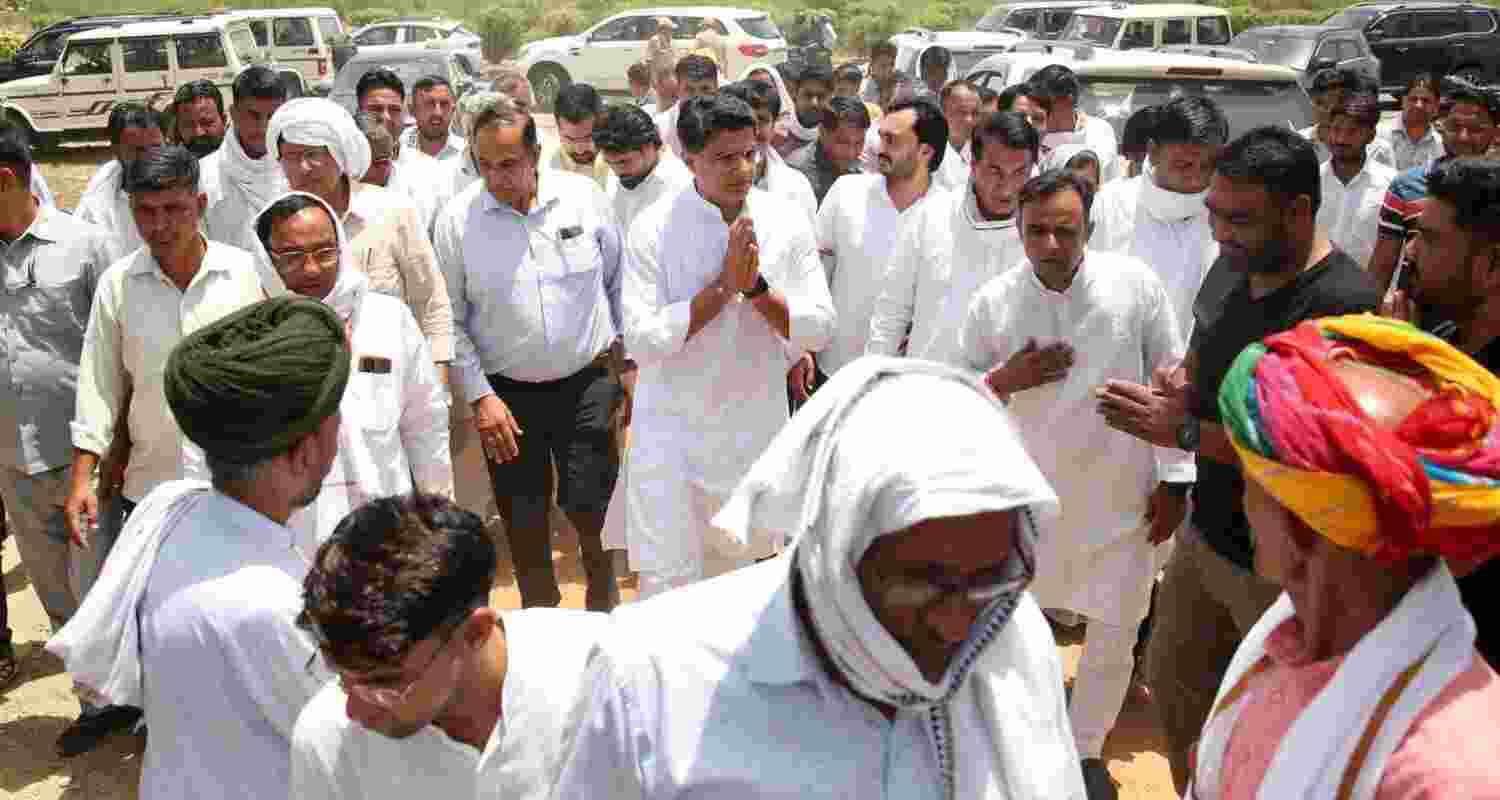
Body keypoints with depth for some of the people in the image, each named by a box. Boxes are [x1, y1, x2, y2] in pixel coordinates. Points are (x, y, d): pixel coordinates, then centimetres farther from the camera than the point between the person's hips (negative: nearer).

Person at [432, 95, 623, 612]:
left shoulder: (583, 196, -6)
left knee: (591, 506, 3)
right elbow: (451, 319, -3)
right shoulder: (457, 219, -9)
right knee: (523, 516, 11)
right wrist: (480, 396, -8)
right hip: (506, 393, 0)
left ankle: (604, 596, 33)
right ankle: (539, 610, 36)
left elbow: (619, 279, 6)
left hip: (586, 382, 0)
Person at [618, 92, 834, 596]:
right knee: (666, 580, -2)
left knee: (736, 569, 18)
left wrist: (756, 286, -20)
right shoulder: (653, 228, -11)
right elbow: (642, 339, -18)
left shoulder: (787, 224, -4)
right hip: (671, 427, -2)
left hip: (755, 424, 3)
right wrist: (724, 285, -22)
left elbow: (818, 330, -5)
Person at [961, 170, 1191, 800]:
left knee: (1114, 637, 12)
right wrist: (1003, 381, -19)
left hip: (1123, 495, 0)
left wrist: (1175, 478, -3)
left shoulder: (1135, 282, -10)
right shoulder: (992, 304, -8)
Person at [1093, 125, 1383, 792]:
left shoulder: (1343, 306, -25)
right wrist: (1178, 387, -7)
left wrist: (1185, 431, -25)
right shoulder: (1232, 267, 0)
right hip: (1205, 532, 8)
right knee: (1171, 684, 23)